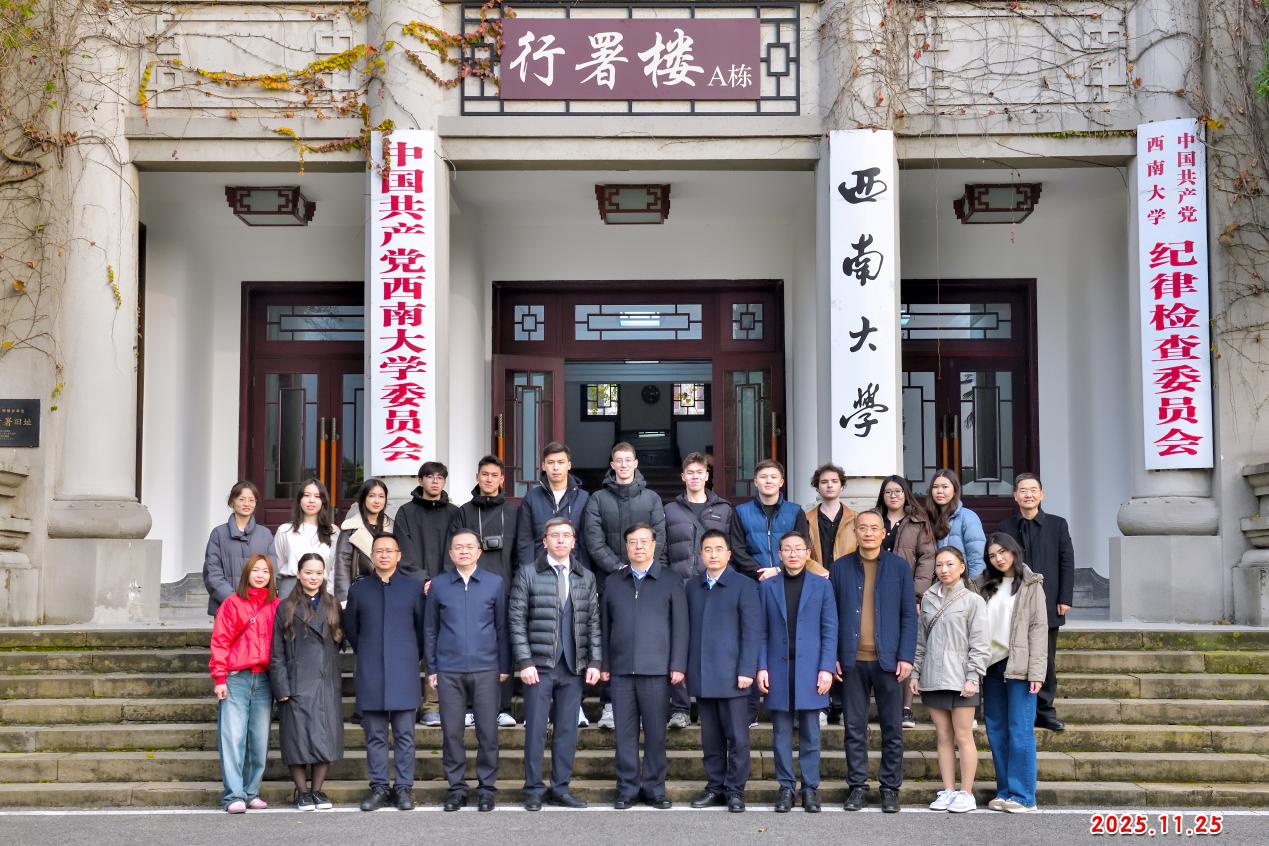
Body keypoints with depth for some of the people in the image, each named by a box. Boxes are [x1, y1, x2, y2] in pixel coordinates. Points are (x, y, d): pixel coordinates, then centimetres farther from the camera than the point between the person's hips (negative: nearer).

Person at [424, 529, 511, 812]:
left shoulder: (495, 583, 5)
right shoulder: (439, 585, 6)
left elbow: (502, 627, 6)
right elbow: (430, 629, 10)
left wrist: (504, 666, 3)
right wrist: (431, 668, 6)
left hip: (485, 669, -1)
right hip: (448, 670, 1)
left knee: (487, 731, 1)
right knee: (451, 731, 3)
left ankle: (486, 787, 11)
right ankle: (456, 787, 13)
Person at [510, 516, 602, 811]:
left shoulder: (586, 577, 10)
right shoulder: (527, 575, 0)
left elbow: (593, 622, 10)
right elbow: (517, 621, -3)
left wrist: (595, 661, 3)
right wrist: (524, 662, -9)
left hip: (574, 667, 3)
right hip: (539, 665, -3)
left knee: (567, 730, 7)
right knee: (535, 729, 1)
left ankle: (560, 788, 16)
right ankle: (533, 790, 10)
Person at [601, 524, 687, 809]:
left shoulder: (669, 581, 6)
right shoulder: (614, 582, 13)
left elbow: (680, 625, 2)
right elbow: (605, 626, 13)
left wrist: (678, 665, -5)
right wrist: (604, 664, 7)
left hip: (656, 668, -2)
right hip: (621, 668, 2)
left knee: (655, 731, 2)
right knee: (625, 732, 4)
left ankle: (654, 788, 11)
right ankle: (627, 788, 12)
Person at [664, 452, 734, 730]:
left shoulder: (723, 509, 13)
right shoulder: (670, 511, 12)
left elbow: (733, 547, 12)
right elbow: (662, 551, 10)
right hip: (679, 588, 0)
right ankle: (680, 709, 2)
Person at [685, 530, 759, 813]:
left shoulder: (744, 586, -1)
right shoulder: (692, 586, 12)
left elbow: (752, 631, -5)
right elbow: (688, 628, 13)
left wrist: (746, 670, -12)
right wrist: (684, 668, 7)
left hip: (732, 675, -4)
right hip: (702, 676, 4)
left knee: (737, 737, -1)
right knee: (710, 738, 9)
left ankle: (735, 790, 8)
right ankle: (715, 787, 18)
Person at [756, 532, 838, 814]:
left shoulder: (821, 585, 6)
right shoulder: (768, 586, 9)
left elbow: (830, 630, 3)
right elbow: (762, 631, 7)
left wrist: (826, 668, -5)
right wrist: (761, 667, -2)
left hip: (810, 669, -1)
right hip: (779, 669, 1)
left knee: (810, 733, 2)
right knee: (781, 733, 4)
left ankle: (810, 788, 8)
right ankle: (786, 788, 10)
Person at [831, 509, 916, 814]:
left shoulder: (899, 567, 4)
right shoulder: (841, 567, 6)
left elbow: (909, 615, 3)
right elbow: (831, 615, 7)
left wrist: (906, 657, -5)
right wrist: (832, 656, -1)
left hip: (888, 660, -1)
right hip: (852, 661, 1)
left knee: (892, 728, 5)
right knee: (854, 728, 6)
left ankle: (890, 788, 14)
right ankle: (857, 786, 15)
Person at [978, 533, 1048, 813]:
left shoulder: (1031, 585, 1)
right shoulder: (985, 585, 14)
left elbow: (1039, 628, -5)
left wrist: (1036, 671, -13)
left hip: (1019, 666, -5)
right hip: (992, 664, 5)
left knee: (1020, 731, -5)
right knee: (996, 731, 7)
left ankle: (1023, 796, -1)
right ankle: (1004, 791, 15)